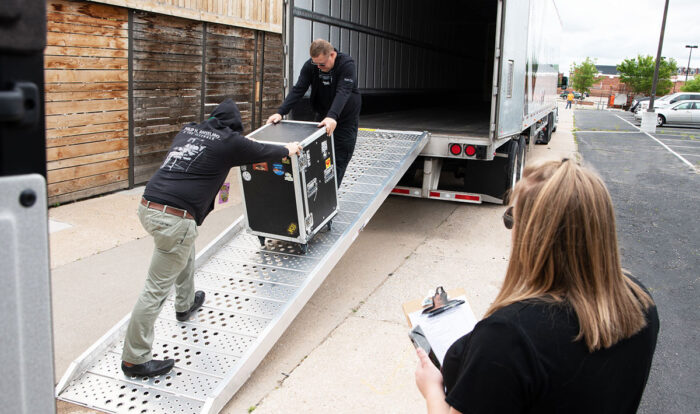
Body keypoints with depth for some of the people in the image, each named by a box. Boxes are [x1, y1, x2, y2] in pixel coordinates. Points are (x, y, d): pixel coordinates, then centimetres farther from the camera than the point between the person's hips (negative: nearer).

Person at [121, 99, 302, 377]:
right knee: (157, 289, -1)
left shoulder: (188, 131, 19)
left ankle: (186, 303, 53)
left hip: (148, 205, 8)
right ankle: (134, 359, 7)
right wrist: (288, 150, 38)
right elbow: (264, 152, 18)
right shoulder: (230, 142, 2)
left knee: (186, 249, 34)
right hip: (174, 218, -8)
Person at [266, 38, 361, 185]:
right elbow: (298, 90, -15)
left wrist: (332, 117, -51)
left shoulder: (347, 64, -22)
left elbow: (343, 93, -35)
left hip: (345, 119, -4)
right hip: (322, 116, 4)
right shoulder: (310, 65, -9)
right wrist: (280, 112, -29)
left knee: (339, 161, -5)